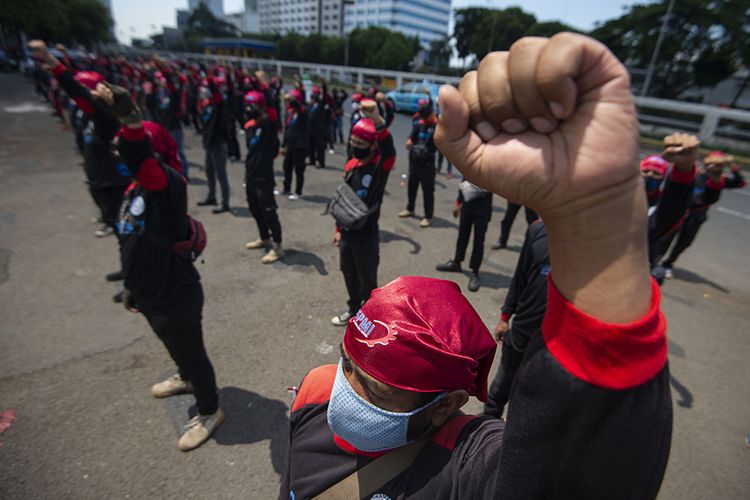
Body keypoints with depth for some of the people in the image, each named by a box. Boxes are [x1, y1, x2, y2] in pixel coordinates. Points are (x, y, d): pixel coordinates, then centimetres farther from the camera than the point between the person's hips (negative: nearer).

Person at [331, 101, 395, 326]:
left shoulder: (380, 166, -16)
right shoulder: (351, 165, 4)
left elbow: (389, 151, -41)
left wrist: (377, 120, -56)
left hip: (366, 237, -7)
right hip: (347, 234, 7)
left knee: (367, 281, 10)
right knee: (349, 275, 23)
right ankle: (353, 309, 46)